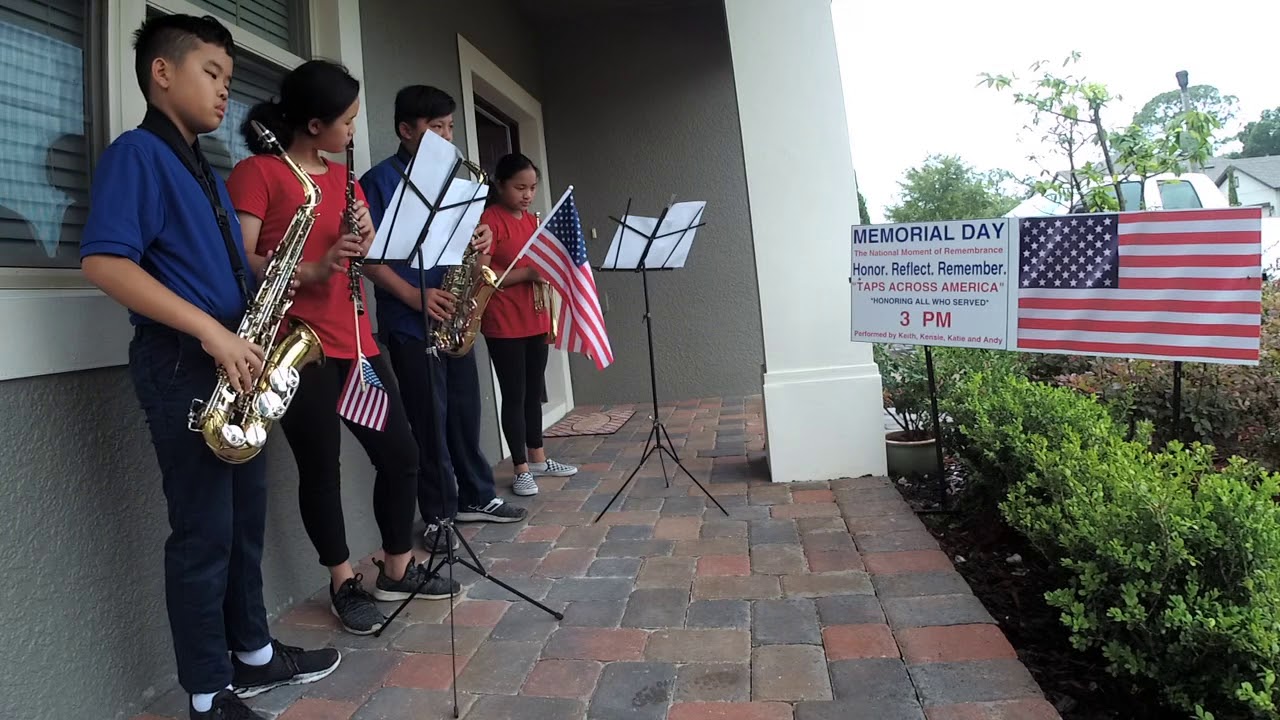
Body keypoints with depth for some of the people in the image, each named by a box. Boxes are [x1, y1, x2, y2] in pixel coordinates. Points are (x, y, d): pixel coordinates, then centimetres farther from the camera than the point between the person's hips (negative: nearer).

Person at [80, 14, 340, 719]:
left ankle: (253, 653, 31)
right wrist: (210, 331, -24)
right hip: (181, 364, -9)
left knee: (245, 518, 15)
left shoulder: (207, 174, 19)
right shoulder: (136, 153, -7)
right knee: (204, 530, -1)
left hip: (234, 362, 9)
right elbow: (103, 261, -20)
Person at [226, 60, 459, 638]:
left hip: (354, 341, 7)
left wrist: (363, 238, -7)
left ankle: (398, 569, 26)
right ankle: (344, 583, 21)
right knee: (321, 465, 2)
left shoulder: (343, 177, 17)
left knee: (400, 454, 8)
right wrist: (313, 271, -25)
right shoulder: (256, 173, -4)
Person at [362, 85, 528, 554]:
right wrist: (413, 295, -21)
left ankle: (477, 497, 27)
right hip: (409, 322, -6)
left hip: (452, 316, 7)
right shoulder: (380, 179, -6)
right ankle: (439, 516, 13)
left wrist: (481, 240, -2)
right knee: (430, 419, 0)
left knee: (465, 410, 13)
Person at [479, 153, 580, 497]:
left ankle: (538, 459, 27)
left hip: (535, 320, 7)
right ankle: (521, 469, 11)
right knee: (514, 395, 0)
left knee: (534, 392, 15)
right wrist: (527, 273, -22)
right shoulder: (489, 220, -11)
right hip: (504, 324, -7)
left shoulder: (533, 220, 13)